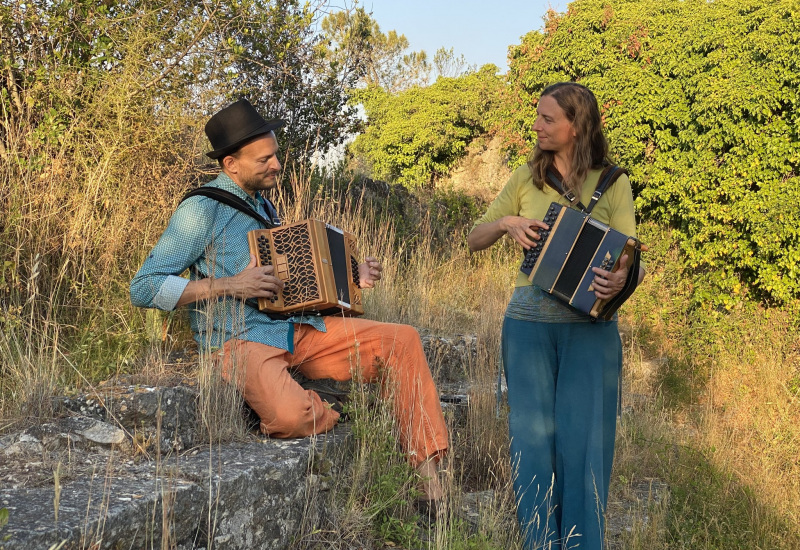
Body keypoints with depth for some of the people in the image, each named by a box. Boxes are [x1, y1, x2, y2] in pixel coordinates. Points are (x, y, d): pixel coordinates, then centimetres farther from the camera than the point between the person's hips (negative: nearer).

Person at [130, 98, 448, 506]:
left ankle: (429, 474, -8)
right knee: (291, 416, -38)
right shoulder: (201, 210, -8)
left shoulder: (261, 202, 18)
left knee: (402, 340, -6)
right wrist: (228, 286, -20)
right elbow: (143, 288, -14)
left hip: (298, 329, 8)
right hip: (241, 341, -8)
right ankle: (332, 420, 0)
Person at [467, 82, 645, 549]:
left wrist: (621, 279, -26)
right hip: (529, 322, 2)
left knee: (583, 437, -6)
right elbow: (475, 240, 13)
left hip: (590, 327, -2)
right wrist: (506, 222, -8)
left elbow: (629, 259, -3)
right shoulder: (527, 178, 10)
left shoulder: (613, 185, 3)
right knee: (533, 435, 0)